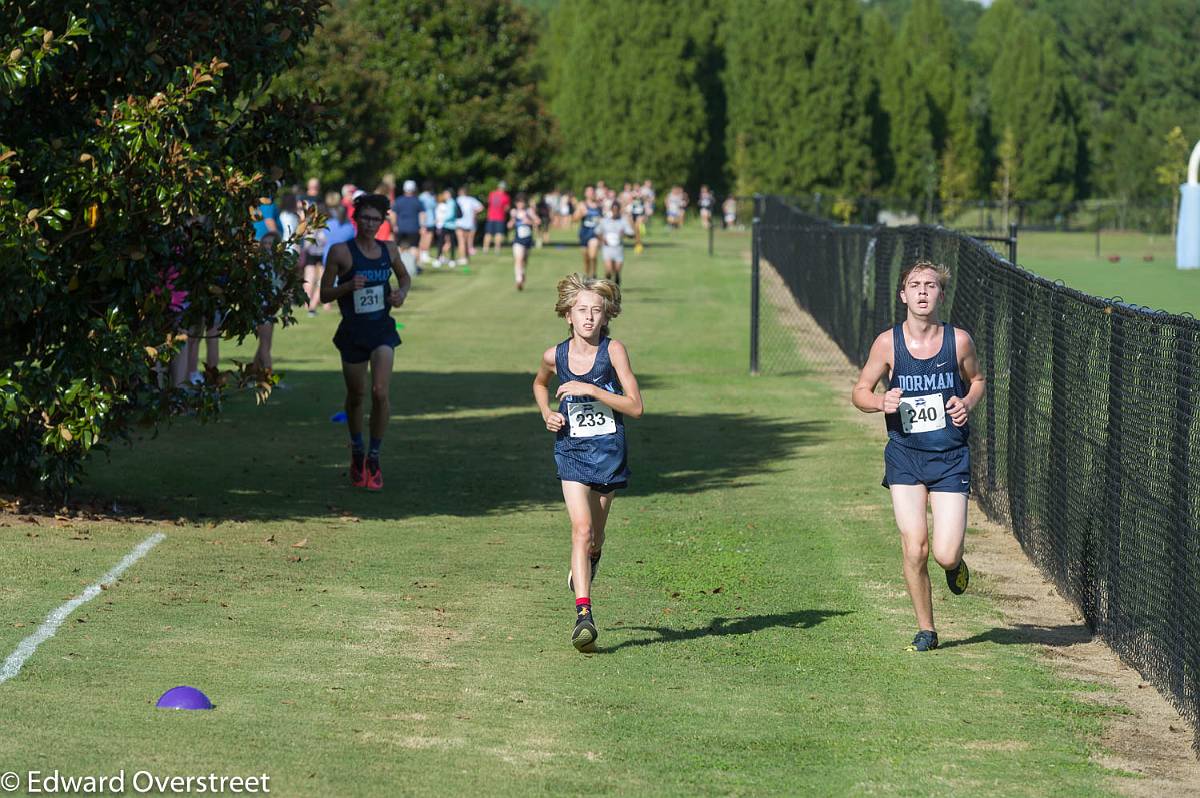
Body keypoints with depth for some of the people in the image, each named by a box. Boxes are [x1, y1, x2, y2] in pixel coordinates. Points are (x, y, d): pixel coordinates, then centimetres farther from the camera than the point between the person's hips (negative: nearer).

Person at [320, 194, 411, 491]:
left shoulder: (389, 250, 5)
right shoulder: (341, 252, -5)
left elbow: (405, 278, 23)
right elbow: (324, 293, -1)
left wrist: (401, 294, 2)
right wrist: (348, 286, -19)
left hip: (382, 329, 1)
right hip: (353, 331, -1)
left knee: (381, 392, -16)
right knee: (356, 396, 12)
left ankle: (374, 456, -1)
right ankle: (357, 450, 38)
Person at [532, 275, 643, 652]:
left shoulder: (613, 351, -9)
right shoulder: (555, 356, -2)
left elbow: (635, 407, -13)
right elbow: (540, 383, 23)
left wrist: (591, 390, -21)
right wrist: (546, 413, 4)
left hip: (609, 451, 0)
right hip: (572, 451, 0)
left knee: (595, 537, 14)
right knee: (581, 528, -18)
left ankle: (586, 564, 50)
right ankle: (583, 614, -24)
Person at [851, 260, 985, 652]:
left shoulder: (958, 340, -5)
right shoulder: (888, 343, -6)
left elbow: (976, 380, 14)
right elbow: (860, 391, 5)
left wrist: (967, 403, -8)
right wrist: (882, 403, -17)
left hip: (950, 457, 0)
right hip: (905, 457, 0)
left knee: (945, 555, -8)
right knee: (914, 550, -7)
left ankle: (955, 562, 31)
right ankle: (925, 630, 12)